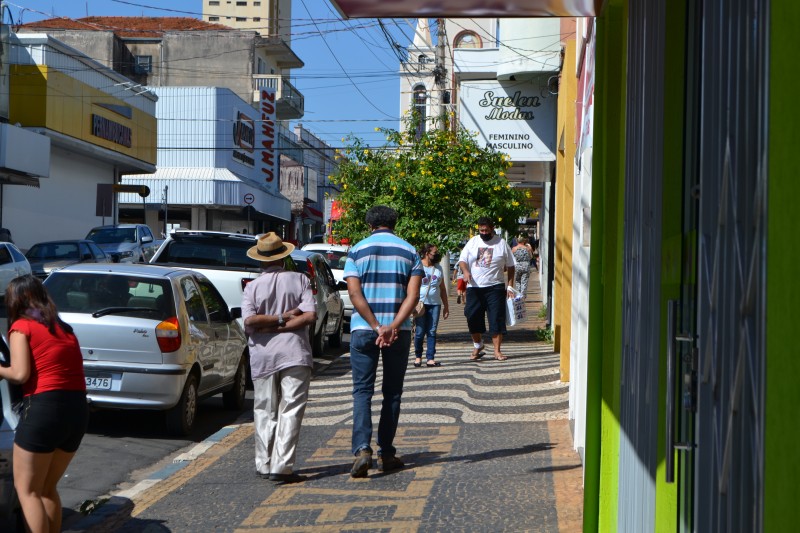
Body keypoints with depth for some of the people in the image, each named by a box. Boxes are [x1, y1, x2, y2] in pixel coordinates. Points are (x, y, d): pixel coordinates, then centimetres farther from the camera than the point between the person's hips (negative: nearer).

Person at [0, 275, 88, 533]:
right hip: (79, 409, 7)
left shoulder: (21, 327, -1)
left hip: (43, 407, -7)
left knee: (27, 490, 3)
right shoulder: (63, 328, 19)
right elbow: (66, 368, 12)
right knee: (47, 488, 20)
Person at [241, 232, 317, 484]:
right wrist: (283, 324, -6)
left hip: (263, 357, 1)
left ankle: (264, 464, 18)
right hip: (294, 353, -1)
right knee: (290, 411, -1)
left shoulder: (252, 287, 0)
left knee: (265, 412, 13)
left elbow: (249, 320, -13)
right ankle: (282, 466, -8)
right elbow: (310, 315, -9)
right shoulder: (299, 280, 1)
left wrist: (278, 318, -6)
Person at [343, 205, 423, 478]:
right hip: (399, 330, 1)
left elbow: (355, 294, -9)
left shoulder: (357, 251, 2)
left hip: (363, 329, -1)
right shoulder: (409, 251, 5)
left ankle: (362, 449, -16)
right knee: (392, 392, 11)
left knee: (362, 391, 1)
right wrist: (392, 327, -15)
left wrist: (376, 328, -13)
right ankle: (386, 453, 13)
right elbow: (413, 295, -7)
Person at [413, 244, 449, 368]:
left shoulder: (438, 267, 15)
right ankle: (418, 356, 15)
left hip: (435, 304, 4)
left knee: (432, 332, 1)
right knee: (420, 332, -1)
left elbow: (442, 288, 19)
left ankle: (430, 358, 0)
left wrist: (446, 305, 16)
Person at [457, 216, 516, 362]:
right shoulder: (472, 242, 7)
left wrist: (510, 286, 1)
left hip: (495, 287, -2)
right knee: (473, 318, 2)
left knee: (497, 319, -4)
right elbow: (462, 260, 7)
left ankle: (497, 351, 2)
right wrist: (465, 271, -16)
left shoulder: (501, 243, 2)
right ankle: (478, 346, 23)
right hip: (474, 288, 2)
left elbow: (510, 266, 7)